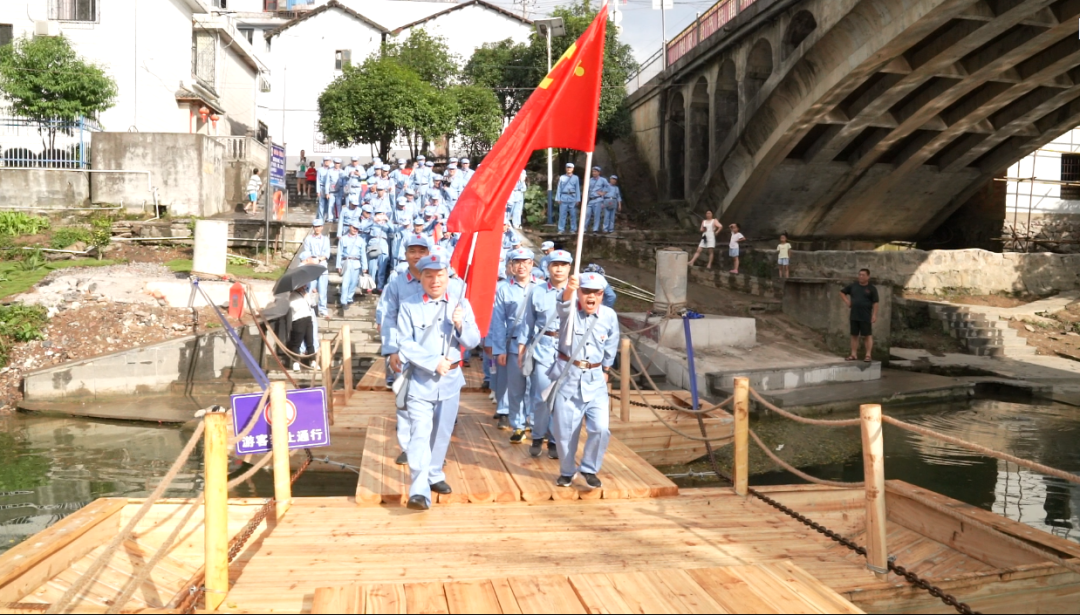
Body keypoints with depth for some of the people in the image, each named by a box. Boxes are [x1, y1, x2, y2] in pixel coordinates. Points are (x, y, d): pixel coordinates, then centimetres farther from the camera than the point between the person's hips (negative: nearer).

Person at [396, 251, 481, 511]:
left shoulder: (460, 304, 2)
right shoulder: (409, 306, -6)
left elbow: (473, 341, -2)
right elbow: (405, 345, -10)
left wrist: (460, 326, -22)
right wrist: (434, 362, -17)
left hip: (450, 379, 3)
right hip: (421, 380, -3)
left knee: (442, 433, 15)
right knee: (420, 434, -11)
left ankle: (435, 476, 32)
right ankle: (419, 490, -12)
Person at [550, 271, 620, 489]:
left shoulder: (609, 316, -2)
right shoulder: (570, 310, -9)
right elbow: (563, 304, -35)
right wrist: (568, 289, -56)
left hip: (595, 379, 2)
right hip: (568, 376, -2)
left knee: (601, 429, -9)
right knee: (565, 430, 5)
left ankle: (589, 469, 15)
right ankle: (566, 471, 29)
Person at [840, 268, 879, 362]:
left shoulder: (872, 288, -3)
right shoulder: (853, 286, 7)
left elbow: (875, 303, -6)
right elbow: (842, 292, 20)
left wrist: (874, 315, -13)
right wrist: (847, 301, 6)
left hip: (866, 317, -4)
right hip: (854, 316, 4)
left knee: (867, 336, -2)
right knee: (854, 335, 8)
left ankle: (868, 355, 1)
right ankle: (854, 355, 14)